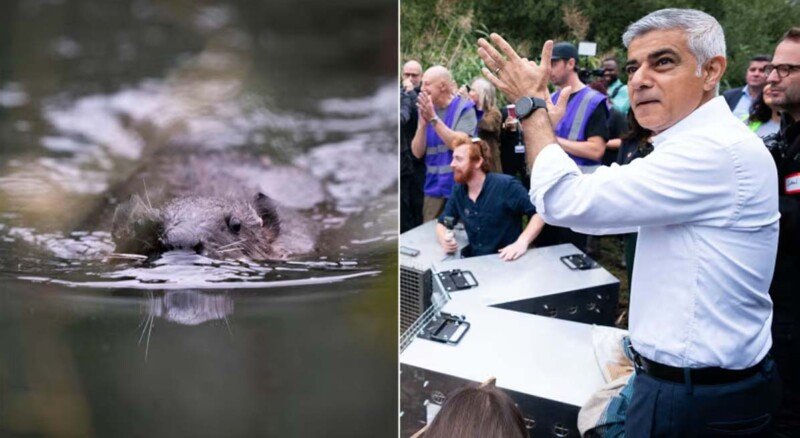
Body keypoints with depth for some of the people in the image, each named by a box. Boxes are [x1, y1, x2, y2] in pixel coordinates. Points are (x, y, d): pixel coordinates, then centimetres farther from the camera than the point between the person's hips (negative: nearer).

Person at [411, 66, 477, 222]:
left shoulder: (464, 108, -7)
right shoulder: (426, 109, 8)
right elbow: (418, 152, 2)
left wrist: (433, 118, -21)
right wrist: (423, 123, -13)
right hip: (434, 188, 5)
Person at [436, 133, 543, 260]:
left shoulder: (506, 185, -14)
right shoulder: (459, 190, 5)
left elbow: (540, 213, -15)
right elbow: (442, 224, 14)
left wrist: (522, 243, -28)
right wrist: (444, 239, -9)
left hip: (507, 261, -4)